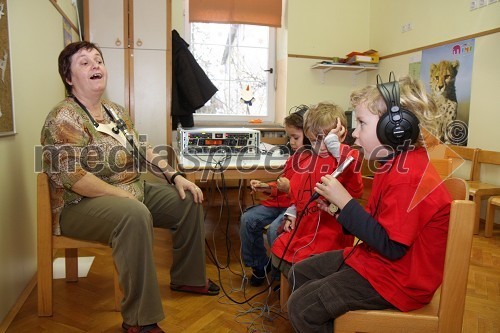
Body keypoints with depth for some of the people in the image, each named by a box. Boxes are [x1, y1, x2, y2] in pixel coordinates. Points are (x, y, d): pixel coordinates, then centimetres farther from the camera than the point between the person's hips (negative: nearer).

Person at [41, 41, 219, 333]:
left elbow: (143, 150, 15)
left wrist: (175, 176, 3)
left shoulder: (116, 111, 12)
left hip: (132, 192, 9)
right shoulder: (64, 118, -15)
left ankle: (187, 277, 20)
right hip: (82, 205, -9)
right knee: (134, 214, -39)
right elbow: (74, 178, -24)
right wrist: (126, 196, -24)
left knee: (189, 199, 6)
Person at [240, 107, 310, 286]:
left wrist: (289, 188, -22)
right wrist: (266, 187, 9)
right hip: (281, 201, 9)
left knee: (274, 229, -30)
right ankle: (259, 265, 15)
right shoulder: (294, 157, 13)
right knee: (248, 219, -3)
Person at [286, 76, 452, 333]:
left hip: (397, 279, -10)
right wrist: (339, 209, -5)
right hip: (373, 256, 10)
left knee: (301, 307, -13)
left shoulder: (407, 178, -28)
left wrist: (345, 202, -25)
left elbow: (391, 246, -28)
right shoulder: (395, 165, 5)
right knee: (301, 272, 17)